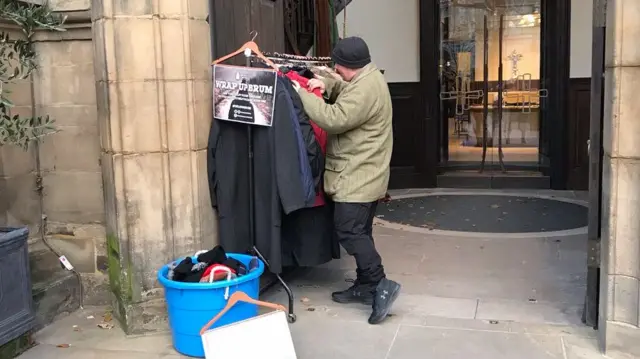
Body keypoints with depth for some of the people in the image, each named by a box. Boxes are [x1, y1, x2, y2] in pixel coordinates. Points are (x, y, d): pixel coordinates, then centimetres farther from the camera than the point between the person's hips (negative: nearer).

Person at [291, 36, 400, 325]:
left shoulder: (366, 89, -21)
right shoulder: (366, 79, 13)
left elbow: (334, 119, -25)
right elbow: (344, 90, 29)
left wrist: (303, 95, -15)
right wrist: (325, 84, 6)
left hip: (356, 177, -11)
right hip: (363, 175, 11)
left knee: (349, 230, -11)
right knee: (359, 231, 14)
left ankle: (381, 285, -9)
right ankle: (365, 286, 23)